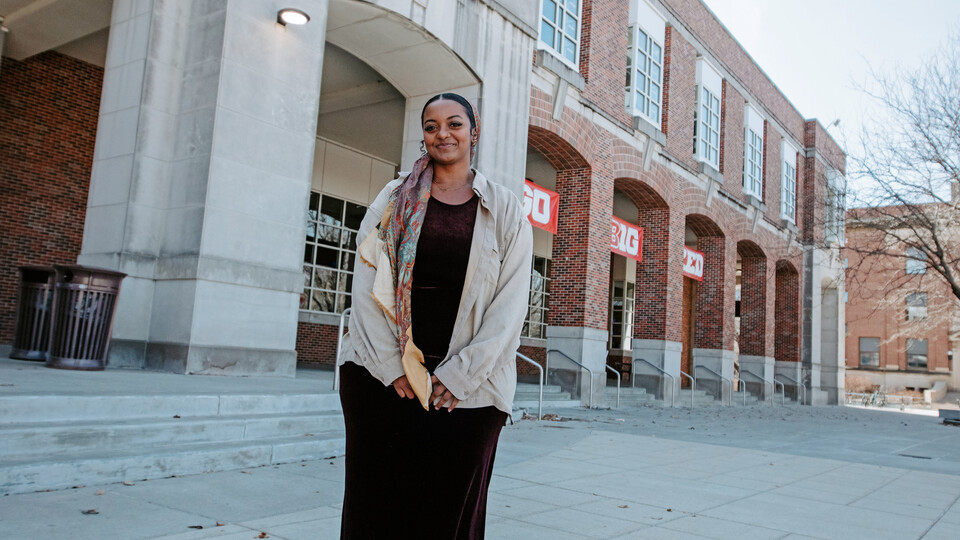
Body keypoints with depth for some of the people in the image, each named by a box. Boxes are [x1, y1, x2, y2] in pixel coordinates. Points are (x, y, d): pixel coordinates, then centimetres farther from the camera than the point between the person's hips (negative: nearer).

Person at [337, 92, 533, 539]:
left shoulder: (505, 210, 6)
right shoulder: (394, 199, 9)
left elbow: (511, 302, -1)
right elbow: (366, 284, 2)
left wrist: (461, 376, -9)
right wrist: (391, 367, -8)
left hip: (467, 386, -1)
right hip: (383, 379, 1)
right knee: (377, 504, 5)